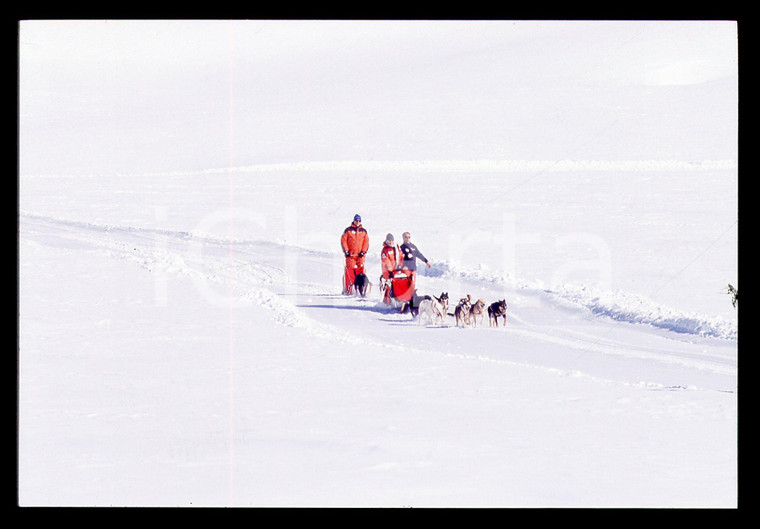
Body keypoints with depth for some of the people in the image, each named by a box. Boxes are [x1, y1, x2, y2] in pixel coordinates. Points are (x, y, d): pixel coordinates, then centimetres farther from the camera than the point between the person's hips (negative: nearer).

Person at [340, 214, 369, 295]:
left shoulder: (363, 231, 13)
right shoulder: (348, 230, 6)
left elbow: (366, 242, 9)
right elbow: (343, 240, 2)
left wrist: (363, 251, -3)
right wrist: (346, 251, -6)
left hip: (360, 255, 2)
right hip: (350, 255, -2)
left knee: (360, 270, -5)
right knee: (350, 270, -8)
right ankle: (348, 289, -9)